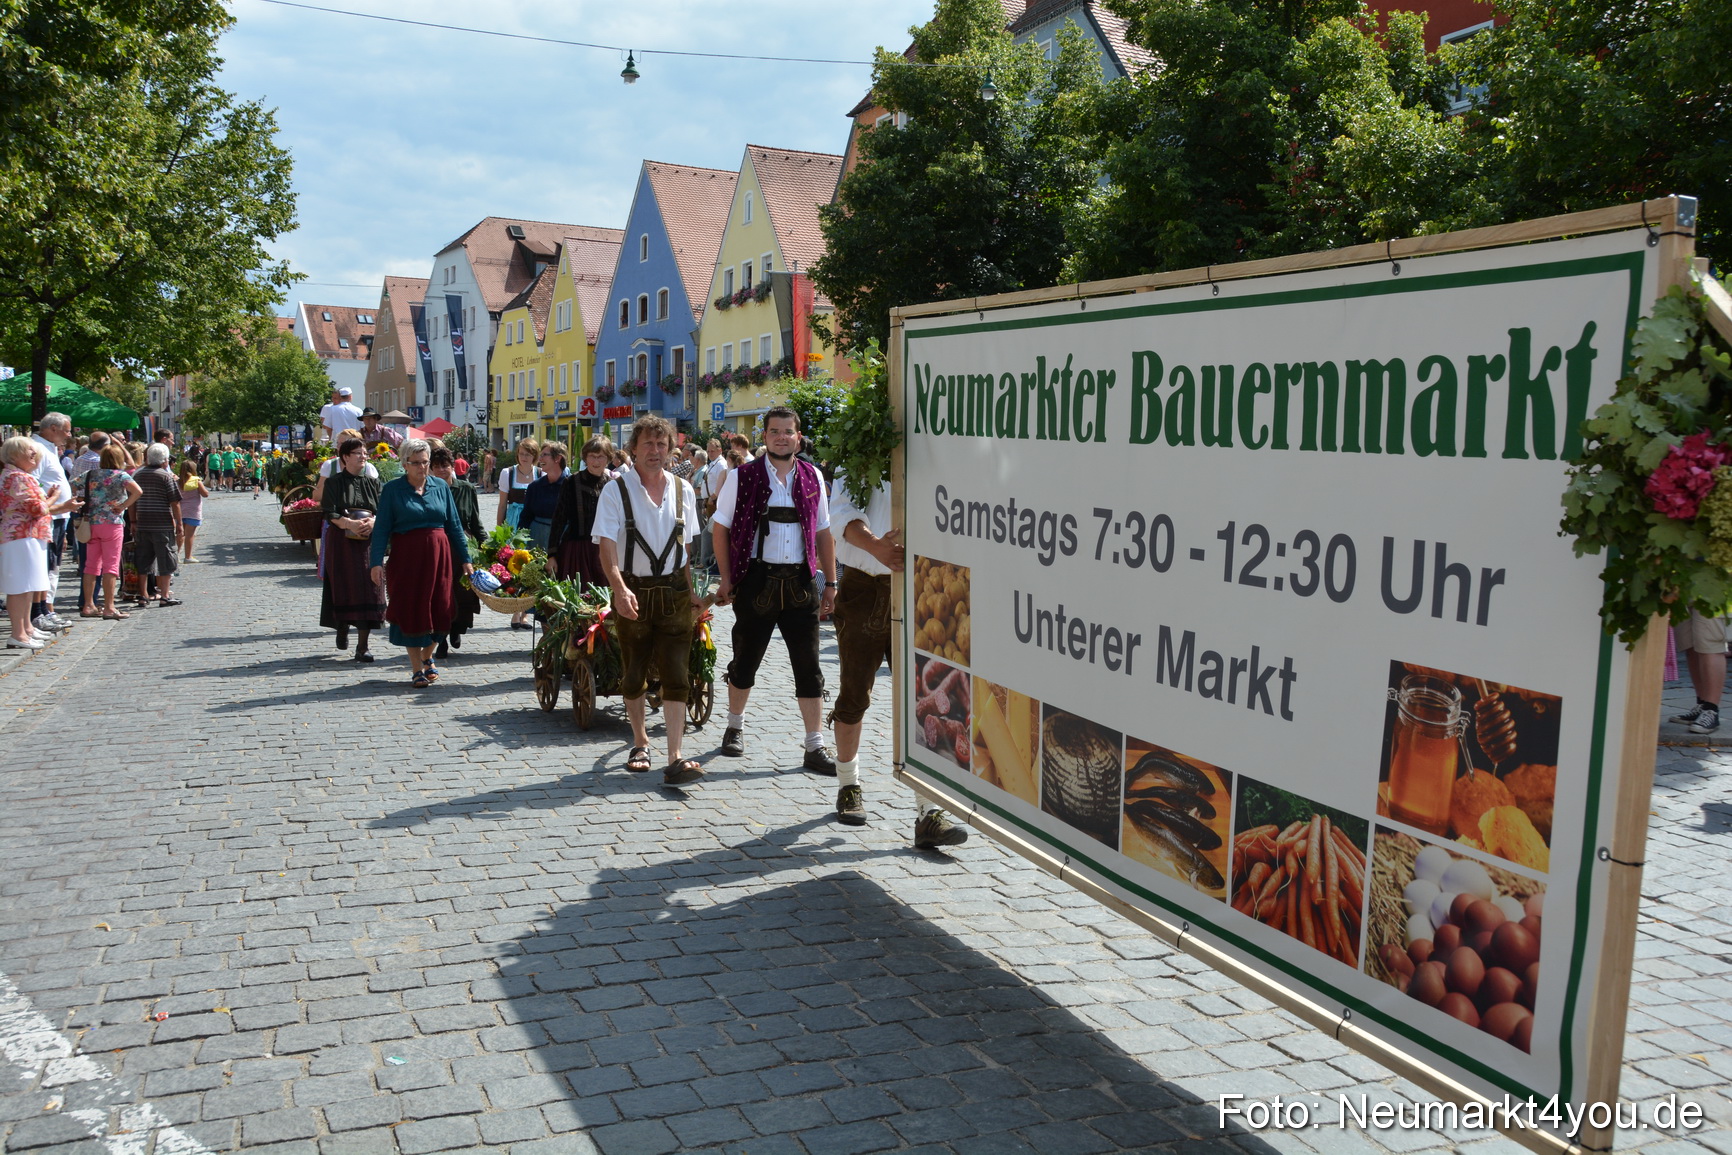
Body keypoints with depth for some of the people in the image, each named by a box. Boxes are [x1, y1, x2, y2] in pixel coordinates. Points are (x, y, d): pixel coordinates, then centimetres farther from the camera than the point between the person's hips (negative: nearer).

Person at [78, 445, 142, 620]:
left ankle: (88, 606, 14)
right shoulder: (119, 475, -7)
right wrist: (123, 506, -10)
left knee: (91, 565, 11)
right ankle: (109, 608, -3)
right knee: (111, 565, -2)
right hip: (112, 523, -5)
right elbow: (137, 491, -22)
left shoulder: (89, 474, 9)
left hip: (91, 523, 5)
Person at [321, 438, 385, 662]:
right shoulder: (334, 482, 3)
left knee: (368, 589, -6)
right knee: (343, 587, 0)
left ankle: (362, 646, -5)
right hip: (341, 542, -2)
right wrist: (350, 523, -23)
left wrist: (372, 522, -16)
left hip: (369, 541, 2)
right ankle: (342, 627, 29)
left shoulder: (372, 482, 11)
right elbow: (330, 513, -6)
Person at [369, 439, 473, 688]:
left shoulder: (441, 487, 7)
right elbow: (382, 527, -4)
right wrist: (377, 562, -14)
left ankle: (427, 657, 30)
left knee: (438, 609, 5)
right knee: (410, 610, 0)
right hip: (406, 557, -3)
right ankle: (417, 669, 11)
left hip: (438, 555, 3)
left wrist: (465, 559, 7)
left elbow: (454, 525, 9)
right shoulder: (392, 489, -1)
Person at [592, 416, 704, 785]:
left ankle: (674, 760, -8)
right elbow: (607, 546, -14)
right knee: (633, 674, 10)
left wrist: (689, 591, 12)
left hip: (674, 593, 2)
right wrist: (620, 589, -28)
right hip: (633, 593, -2)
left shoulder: (682, 490, 7)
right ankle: (640, 743, 31)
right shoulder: (615, 490, -5)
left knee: (676, 676, -6)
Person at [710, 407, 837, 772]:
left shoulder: (812, 477, 8)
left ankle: (815, 748, 6)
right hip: (757, 579, -2)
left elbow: (823, 532, 12)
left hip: (800, 582, 2)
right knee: (746, 659, 10)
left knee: (808, 665, 1)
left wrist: (830, 582, 9)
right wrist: (726, 578, -3)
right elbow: (720, 527, 4)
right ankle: (735, 727, 33)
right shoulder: (742, 477, 0)